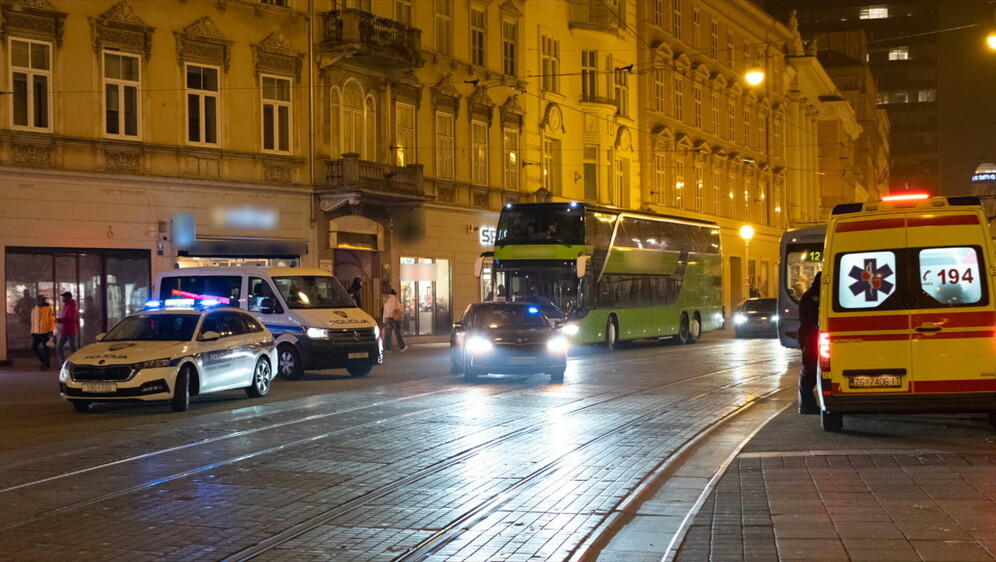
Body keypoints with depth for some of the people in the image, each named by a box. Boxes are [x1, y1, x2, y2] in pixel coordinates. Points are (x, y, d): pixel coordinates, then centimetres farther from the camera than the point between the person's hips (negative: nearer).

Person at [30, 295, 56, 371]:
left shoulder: (49, 308, -2)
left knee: (45, 348, -1)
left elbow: (52, 320, -6)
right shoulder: (34, 309, 10)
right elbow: (33, 321, 15)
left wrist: (51, 331, -14)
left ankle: (46, 365, 8)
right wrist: (32, 332, 12)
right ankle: (43, 360, 20)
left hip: (45, 332, -5)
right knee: (33, 347, 3)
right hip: (36, 333, 5)